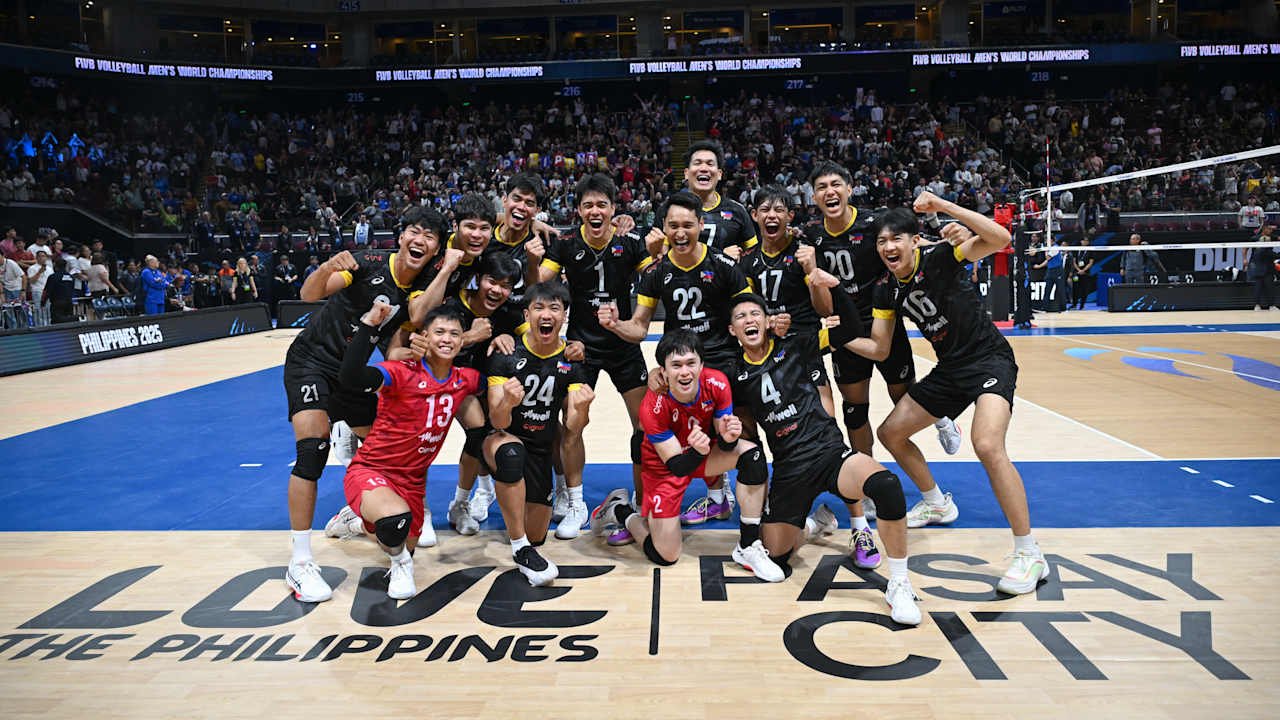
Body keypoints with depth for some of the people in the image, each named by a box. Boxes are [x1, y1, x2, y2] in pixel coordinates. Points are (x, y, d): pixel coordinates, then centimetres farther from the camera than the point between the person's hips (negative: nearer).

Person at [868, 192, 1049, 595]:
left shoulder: (939, 258, -17)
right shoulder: (887, 289, 1)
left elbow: (1000, 239, -33)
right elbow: (879, 349, 6)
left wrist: (944, 207, -36)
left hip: (989, 360, -8)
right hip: (949, 369, 8)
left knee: (987, 445, -30)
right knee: (891, 433, 10)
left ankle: (1030, 555, -16)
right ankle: (937, 503, 35)